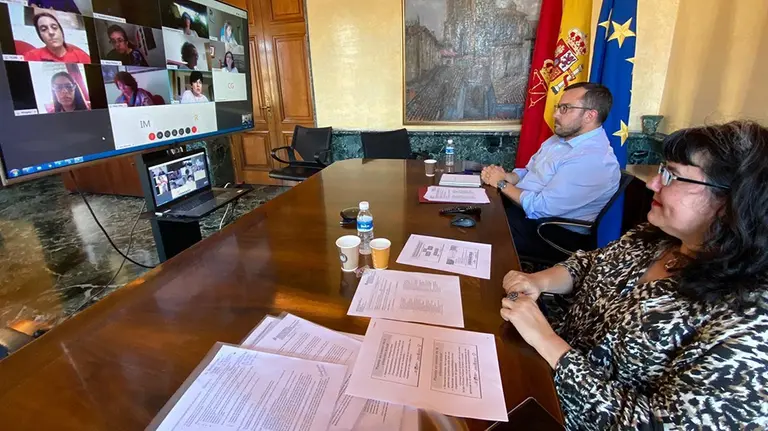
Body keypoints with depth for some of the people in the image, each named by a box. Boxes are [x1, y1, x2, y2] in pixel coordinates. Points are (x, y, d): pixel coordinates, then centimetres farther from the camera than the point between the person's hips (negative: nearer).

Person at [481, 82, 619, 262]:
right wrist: (506, 176, -8)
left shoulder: (593, 161, -24)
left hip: (555, 233, -8)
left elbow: (540, 208, -26)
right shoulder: (562, 137, 7)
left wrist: (502, 184, -14)